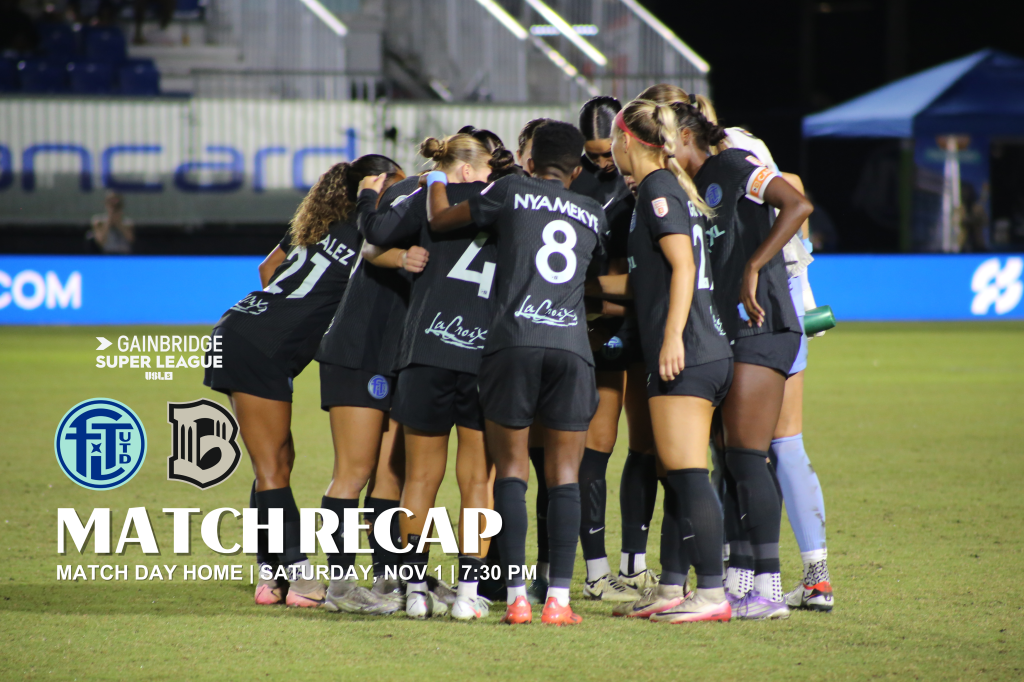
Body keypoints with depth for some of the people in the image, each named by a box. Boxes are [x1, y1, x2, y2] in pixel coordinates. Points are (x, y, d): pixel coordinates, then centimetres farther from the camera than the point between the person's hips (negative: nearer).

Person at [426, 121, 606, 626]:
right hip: (572, 343, 2)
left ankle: (516, 595, -5)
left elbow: (440, 220, 18)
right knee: (564, 475, 5)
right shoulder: (592, 214, 21)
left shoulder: (512, 192, 11)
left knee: (510, 469, 4)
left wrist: (437, 177, 38)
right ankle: (559, 598, -4)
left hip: (513, 340, -2)